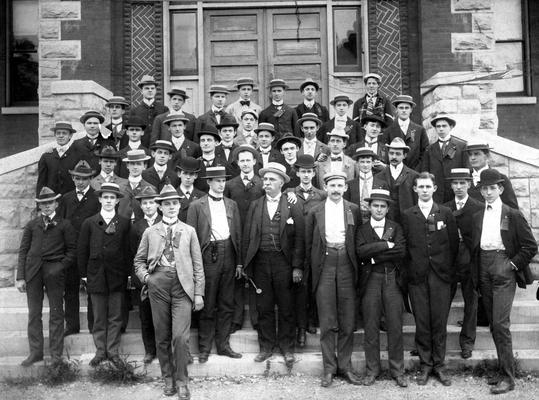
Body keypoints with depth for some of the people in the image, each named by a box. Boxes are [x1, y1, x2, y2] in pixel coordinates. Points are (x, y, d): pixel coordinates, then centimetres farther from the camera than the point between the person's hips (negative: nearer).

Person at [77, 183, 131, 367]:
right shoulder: (89, 223, 5)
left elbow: (128, 249, 4)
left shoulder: (124, 223, 4)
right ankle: (100, 351, 18)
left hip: (117, 276, 0)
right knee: (99, 317, 7)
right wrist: (84, 274, 2)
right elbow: (82, 250, 6)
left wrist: (128, 273, 0)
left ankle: (113, 352, 15)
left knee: (115, 317, 6)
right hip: (96, 275, 0)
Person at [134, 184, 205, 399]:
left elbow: (197, 264, 8)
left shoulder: (189, 231, 10)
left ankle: (181, 382, 5)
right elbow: (139, 260, 17)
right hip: (158, 285, 1)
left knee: (181, 337, -9)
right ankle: (167, 378, 23)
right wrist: (145, 276, -2)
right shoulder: (150, 232, 11)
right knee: (162, 337, 7)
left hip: (182, 286, -1)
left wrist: (199, 293, 2)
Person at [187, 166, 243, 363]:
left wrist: (239, 262, 7)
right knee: (207, 306, 2)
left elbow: (238, 234, 12)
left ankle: (223, 345, 21)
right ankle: (204, 348, 13)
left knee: (227, 305, 9)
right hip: (208, 256, -4)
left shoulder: (232, 205, 12)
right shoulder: (196, 206, 0)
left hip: (228, 255, 4)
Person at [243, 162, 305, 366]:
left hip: (283, 263, -2)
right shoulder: (255, 206, 9)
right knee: (263, 307, 9)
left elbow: (299, 239, -3)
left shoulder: (292, 207, 1)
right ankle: (266, 347, 22)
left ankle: (287, 348, 20)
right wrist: (246, 265, 1)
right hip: (260, 262, 2)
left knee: (286, 308, 6)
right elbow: (247, 237, 6)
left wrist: (297, 267, -9)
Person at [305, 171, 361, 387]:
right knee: (327, 321, 3)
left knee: (348, 320, 5)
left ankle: (345, 365, 17)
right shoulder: (315, 212, 6)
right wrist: (310, 269, 5)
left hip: (347, 264, 1)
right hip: (325, 264, -1)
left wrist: (357, 265, 2)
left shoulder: (354, 210, 7)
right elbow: (309, 243, 9)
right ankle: (329, 367, 13)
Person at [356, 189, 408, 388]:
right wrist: (386, 244, -12)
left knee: (395, 326, 2)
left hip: (392, 278, 1)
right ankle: (372, 369, 16)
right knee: (371, 326, 4)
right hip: (370, 279, 0)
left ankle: (397, 369, 15)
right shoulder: (362, 229, 7)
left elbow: (401, 251, -7)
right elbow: (361, 251, -12)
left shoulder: (396, 227, 10)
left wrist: (374, 255, -10)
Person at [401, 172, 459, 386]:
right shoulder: (407, 215, 5)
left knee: (439, 322, 4)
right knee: (421, 322, 4)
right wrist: (407, 271, -1)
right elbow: (403, 246, 4)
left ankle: (439, 365, 16)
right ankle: (425, 365, 16)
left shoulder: (446, 213, 7)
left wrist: (449, 270, 4)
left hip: (441, 275, 0)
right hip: (417, 276, 0)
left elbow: (454, 244, 7)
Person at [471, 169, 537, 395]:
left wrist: (513, 264, -7)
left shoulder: (513, 215, -2)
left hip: (504, 270, -5)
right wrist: (476, 272, 6)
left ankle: (507, 377, -3)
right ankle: (503, 369, 21)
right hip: (484, 271, 5)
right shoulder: (477, 217, 11)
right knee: (493, 324, 10)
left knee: (500, 323, -10)